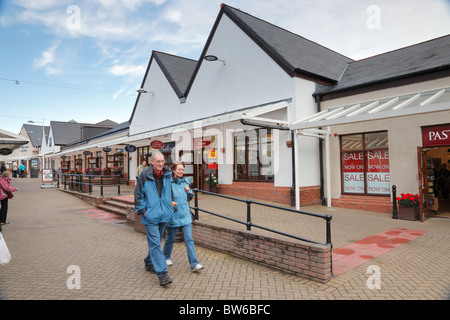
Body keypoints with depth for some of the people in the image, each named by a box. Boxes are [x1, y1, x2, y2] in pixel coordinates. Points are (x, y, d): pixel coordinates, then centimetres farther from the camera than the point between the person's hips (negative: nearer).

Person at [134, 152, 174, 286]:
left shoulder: (167, 175, 6)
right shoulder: (145, 175, -8)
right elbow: (138, 194, -3)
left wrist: (171, 205, 19)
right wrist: (142, 209, -7)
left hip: (163, 214, 5)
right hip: (150, 215, -5)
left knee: (156, 241, 18)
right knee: (155, 243, -7)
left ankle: (149, 263, 39)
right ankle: (162, 273, -5)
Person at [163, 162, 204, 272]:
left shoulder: (185, 181, 7)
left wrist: (188, 191, -3)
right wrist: (169, 202, -20)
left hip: (185, 215, 3)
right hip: (172, 215, -3)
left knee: (189, 239, -2)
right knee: (170, 238, 14)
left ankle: (194, 264, -1)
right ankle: (166, 257, 39)